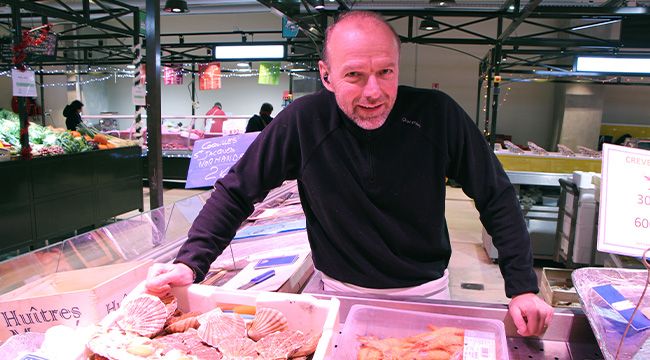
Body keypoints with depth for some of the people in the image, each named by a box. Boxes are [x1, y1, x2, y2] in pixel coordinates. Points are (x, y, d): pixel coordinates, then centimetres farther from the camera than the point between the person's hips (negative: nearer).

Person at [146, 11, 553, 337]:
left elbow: (497, 197, -7)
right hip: (342, 294, 0)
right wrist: (191, 261, -17)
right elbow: (237, 191, -9)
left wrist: (523, 286, -10)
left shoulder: (437, 114, -17)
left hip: (425, 293, 1)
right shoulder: (303, 121, -18)